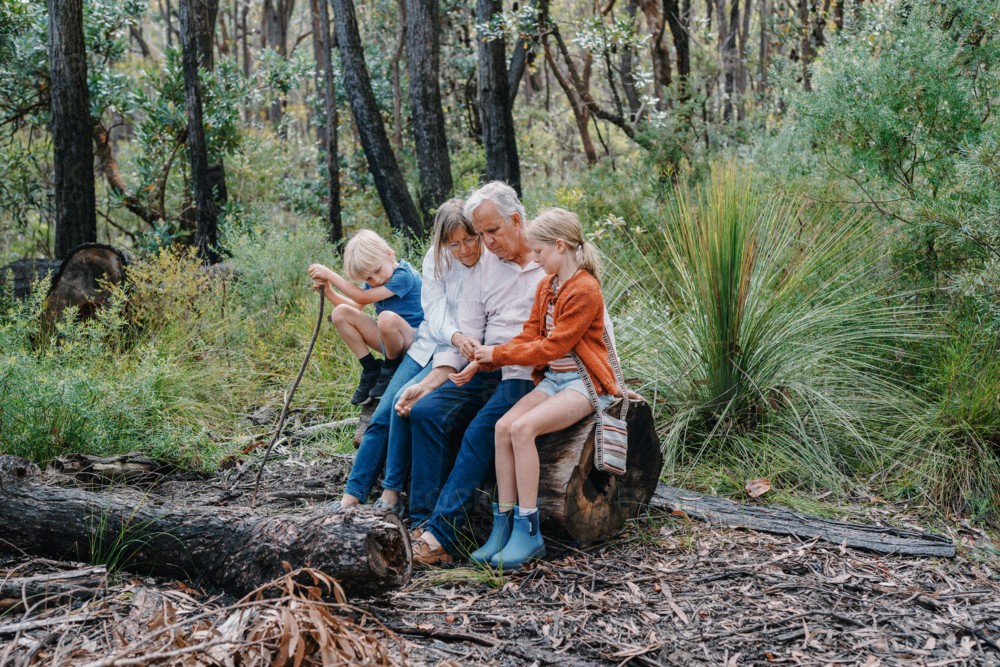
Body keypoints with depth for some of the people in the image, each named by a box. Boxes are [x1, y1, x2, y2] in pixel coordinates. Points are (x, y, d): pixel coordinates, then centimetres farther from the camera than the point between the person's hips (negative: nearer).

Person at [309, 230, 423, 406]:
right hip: (388, 339, 8)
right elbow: (356, 307, 9)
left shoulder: (404, 276, -21)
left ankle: (390, 370, -10)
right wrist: (328, 291, -5)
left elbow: (363, 298, -21)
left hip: (413, 339, -8)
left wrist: (329, 275, -17)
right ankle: (371, 370, -1)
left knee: (387, 318, -40)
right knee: (340, 313, -6)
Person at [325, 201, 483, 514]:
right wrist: (455, 335, -32)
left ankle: (391, 494, -13)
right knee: (382, 415, -6)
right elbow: (436, 314, -10)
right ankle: (351, 497, 1)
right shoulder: (437, 258, -2)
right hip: (429, 344, 5)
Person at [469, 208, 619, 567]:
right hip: (551, 379, 8)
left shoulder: (585, 290, -15)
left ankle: (528, 532, -21)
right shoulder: (545, 286, 13)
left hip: (584, 383, -8)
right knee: (503, 426, -17)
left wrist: (499, 354, -13)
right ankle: (503, 526, -12)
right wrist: (486, 359, -4)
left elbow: (552, 347, -17)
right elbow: (530, 336, 10)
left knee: (523, 428, -28)